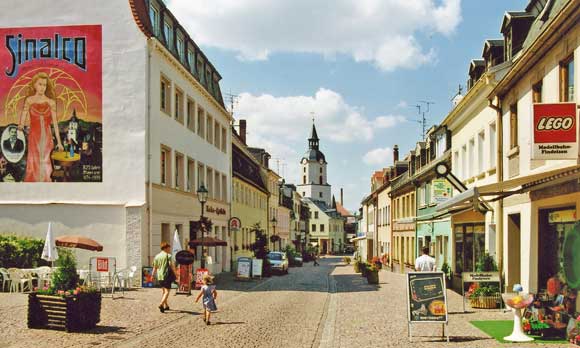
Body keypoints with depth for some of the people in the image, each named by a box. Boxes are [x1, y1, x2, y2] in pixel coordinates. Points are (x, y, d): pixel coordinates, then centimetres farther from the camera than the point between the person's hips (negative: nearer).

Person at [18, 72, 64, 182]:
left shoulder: (50, 102, 3)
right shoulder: (29, 100, 1)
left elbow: (55, 123, 5)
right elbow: (22, 119, -3)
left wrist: (59, 141, 4)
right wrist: (20, 126, -25)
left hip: (47, 137, 1)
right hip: (34, 136, -1)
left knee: (45, 164, 1)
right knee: (34, 164, -2)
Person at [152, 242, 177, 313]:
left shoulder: (157, 256, 9)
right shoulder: (168, 255, -7)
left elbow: (155, 267, 11)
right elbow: (171, 266, -14)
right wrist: (175, 274, -6)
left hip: (159, 276, 6)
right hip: (167, 275, -6)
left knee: (163, 290, 20)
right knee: (167, 291, -5)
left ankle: (166, 306, 28)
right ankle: (161, 304, -24)